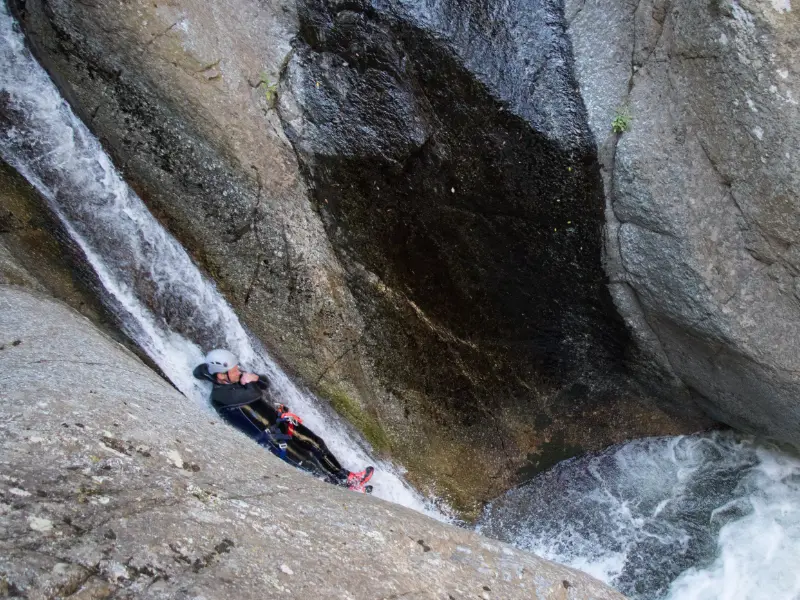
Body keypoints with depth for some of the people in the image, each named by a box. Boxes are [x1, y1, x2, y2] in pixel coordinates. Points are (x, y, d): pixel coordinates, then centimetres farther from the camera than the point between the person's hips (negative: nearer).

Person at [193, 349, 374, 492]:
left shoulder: (237, 378, 4)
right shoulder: (219, 395, -21)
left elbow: (266, 384, 11)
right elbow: (253, 395, -30)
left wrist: (254, 377, -10)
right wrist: (250, 383, -10)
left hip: (279, 421, 8)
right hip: (269, 438, -8)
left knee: (316, 443, 4)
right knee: (307, 463, -10)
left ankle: (346, 476, 15)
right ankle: (344, 488, 1)